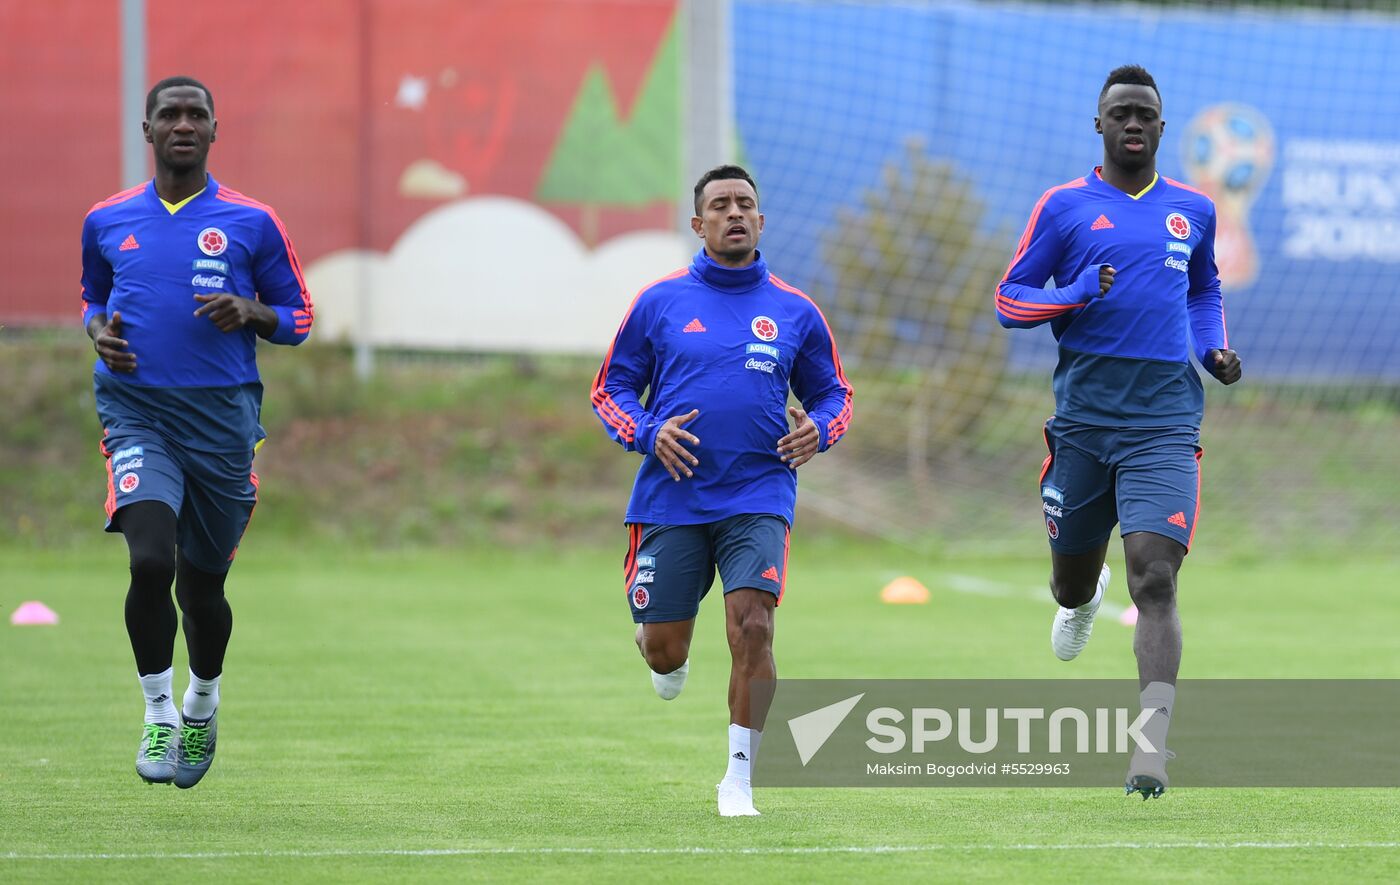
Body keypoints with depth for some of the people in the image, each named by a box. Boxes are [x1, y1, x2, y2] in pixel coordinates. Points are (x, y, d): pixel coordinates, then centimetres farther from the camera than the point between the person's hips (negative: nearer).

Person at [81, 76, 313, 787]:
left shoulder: (252, 223, 3)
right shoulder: (107, 222, 8)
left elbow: (297, 319, 10)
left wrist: (250, 314, -12)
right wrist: (99, 331, 1)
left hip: (222, 414, 0)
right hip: (137, 412, 0)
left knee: (202, 583, 9)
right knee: (150, 563, -21)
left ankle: (202, 703, 38)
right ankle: (158, 714, -4)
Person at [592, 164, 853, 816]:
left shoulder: (794, 311, 7)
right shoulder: (660, 303, 4)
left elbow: (834, 393, 18)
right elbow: (611, 387, 9)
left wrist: (819, 429, -5)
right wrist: (648, 433, -11)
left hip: (757, 499, 0)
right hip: (672, 497, 0)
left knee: (751, 627, -18)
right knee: (665, 652, 4)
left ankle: (739, 780, -8)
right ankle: (666, 659, 44)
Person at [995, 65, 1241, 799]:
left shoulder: (1193, 211, 11)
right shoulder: (1064, 207, 3)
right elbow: (1009, 299, 4)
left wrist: (1214, 350, 8)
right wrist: (1078, 297, -14)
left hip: (1164, 422, 0)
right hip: (1084, 415, 0)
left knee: (1155, 580, -16)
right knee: (1071, 581, 13)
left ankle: (1152, 749, -20)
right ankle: (1082, 602, 53)